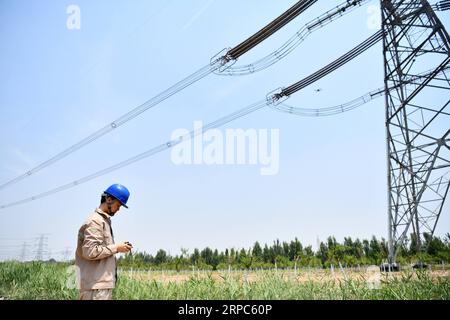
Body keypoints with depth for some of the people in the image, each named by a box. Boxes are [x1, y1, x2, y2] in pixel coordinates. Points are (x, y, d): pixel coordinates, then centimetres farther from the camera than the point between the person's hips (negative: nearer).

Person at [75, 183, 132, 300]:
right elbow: (90, 252, -20)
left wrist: (119, 247, 6)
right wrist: (116, 248, -13)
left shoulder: (105, 220, 19)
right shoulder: (95, 221, -11)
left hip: (104, 283, 10)